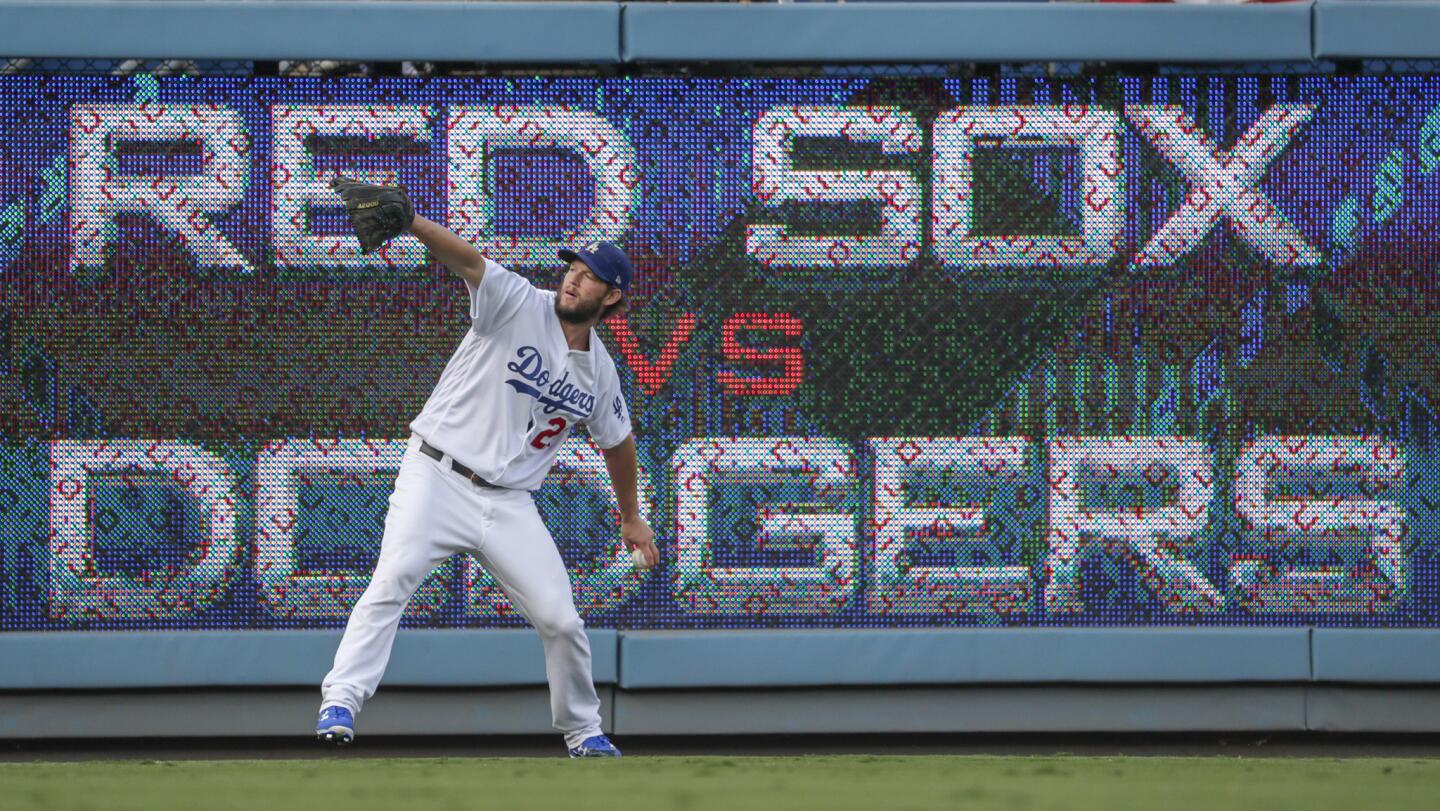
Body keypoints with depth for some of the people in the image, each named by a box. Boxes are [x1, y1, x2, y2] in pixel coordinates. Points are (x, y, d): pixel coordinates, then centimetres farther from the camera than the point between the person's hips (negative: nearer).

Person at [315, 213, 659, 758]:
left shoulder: (600, 373, 8)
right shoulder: (518, 304, -7)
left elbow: (617, 441, 26)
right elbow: (468, 261, -25)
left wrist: (631, 518, 33)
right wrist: (410, 223, -42)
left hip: (508, 504, 4)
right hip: (437, 477, -4)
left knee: (560, 620, 1)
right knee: (393, 579, -26)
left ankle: (582, 731, 24)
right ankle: (340, 702, -29)